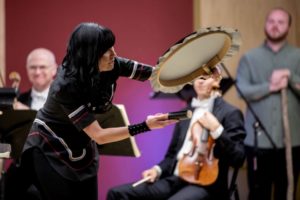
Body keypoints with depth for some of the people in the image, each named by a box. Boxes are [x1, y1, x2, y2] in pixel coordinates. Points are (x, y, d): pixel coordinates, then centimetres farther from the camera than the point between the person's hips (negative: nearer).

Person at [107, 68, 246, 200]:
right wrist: (158, 169, 4)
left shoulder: (230, 113, 0)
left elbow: (238, 159, -10)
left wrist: (216, 130, -20)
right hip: (174, 179, 7)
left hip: (205, 185, -7)